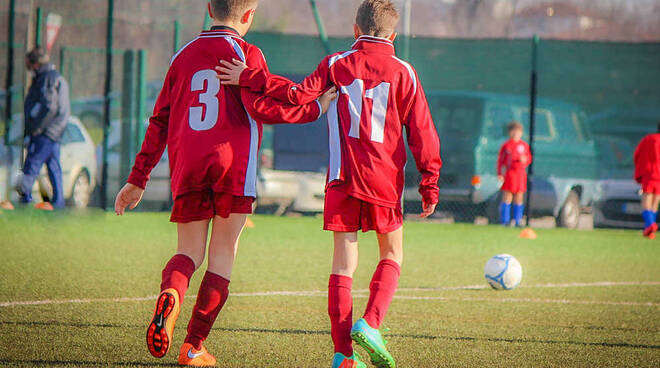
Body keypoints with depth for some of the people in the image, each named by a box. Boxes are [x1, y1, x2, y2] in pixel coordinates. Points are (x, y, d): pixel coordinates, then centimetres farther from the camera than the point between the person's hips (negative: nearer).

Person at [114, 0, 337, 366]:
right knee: (222, 254, 5)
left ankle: (169, 296, -24)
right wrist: (313, 109, 2)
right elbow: (261, 107, -11)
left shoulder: (183, 56, 16)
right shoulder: (246, 53, 1)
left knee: (189, 252, 11)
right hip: (232, 165, -4)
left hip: (187, 169, 4)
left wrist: (138, 180, 18)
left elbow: (159, 122, 16)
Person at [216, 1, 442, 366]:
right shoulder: (403, 73, 4)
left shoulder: (337, 64, 4)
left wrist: (249, 78, -5)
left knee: (344, 259, 3)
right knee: (392, 254, 16)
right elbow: (423, 134, 2)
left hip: (343, 178, 1)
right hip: (385, 179, -1)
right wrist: (430, 185, 7)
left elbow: (300, 94, -10)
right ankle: (370, 323, -6)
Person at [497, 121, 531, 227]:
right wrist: (500, 174, -6)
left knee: (519, 198, 4)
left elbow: (529, 158, 14)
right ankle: (505, 221, -1)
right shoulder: (506, 145, 2)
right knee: (507, 197, -4)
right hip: (509, 173, -3)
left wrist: (525, 160, -10)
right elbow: (500, 160, 2)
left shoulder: (524, 145, 9)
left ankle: (518, 221, 8)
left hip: (521, 173, 3)